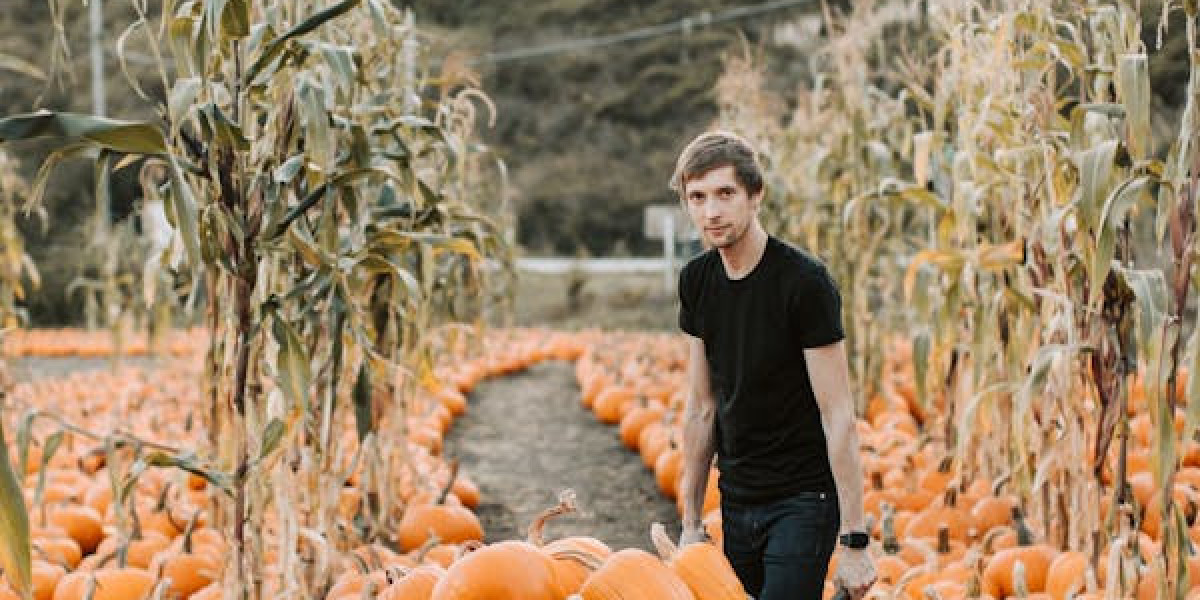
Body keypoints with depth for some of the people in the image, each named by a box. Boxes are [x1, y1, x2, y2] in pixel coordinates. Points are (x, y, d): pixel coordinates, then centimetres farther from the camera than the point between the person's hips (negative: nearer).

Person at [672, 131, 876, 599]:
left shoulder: (804, 281, -17)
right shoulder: (697, 280, 3)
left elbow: (838, 415, -16)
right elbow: (702, 407, 10)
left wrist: (854, 541, -18)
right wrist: (691, 520, 11)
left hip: (803, 499, -6)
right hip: (737, 501, 6)